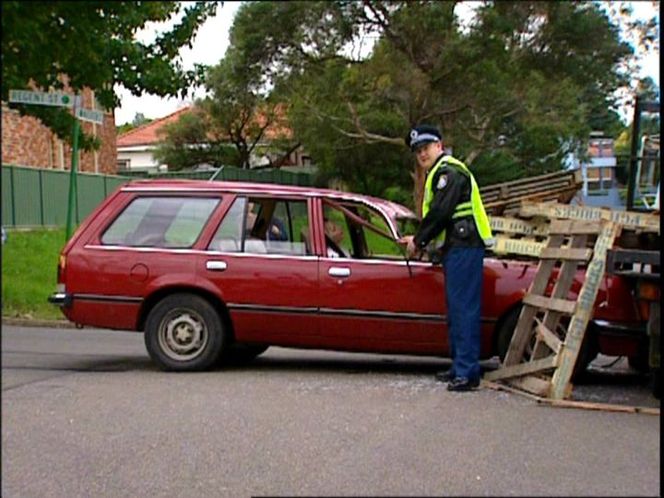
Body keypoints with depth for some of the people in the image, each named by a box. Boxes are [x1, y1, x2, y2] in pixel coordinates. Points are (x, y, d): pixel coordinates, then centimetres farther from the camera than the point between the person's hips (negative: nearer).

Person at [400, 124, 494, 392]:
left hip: (464, 248, -11)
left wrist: (418, 241, -6)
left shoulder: (449, 171, -8)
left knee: (464, 309, -12)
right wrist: (419, 240, 16)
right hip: (456, 249, 11)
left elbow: (440, 213, -16)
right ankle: (460, 367, 19)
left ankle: (467, 373, -13)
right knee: (456, 310, 13)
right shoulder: (441, 174, 25)